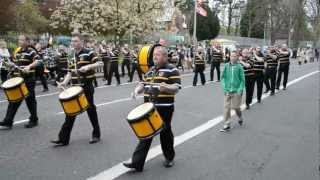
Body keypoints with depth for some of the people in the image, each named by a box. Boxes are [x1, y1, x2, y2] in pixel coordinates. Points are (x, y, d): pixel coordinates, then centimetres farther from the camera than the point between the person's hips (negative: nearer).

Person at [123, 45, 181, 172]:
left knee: (165, 133, 10)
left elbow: (176, 88, -12)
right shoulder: (150, 70, 15)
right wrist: (138, 89, 0)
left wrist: (166, 87, -32)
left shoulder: (172, 70, -6)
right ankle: (137, 162, 7)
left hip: (164, 108, -5)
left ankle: (169, 158, 32)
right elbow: (144, 83, 22)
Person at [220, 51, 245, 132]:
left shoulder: (239, 67, -7)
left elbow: (242, 79, -4)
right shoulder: (226, 66, -1)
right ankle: (227, 124, 10)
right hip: (227, 91, 2)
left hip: (236, 91, -2)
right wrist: (225, 87, -4)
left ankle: (240, 118, 37)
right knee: (227, 107, 1)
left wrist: (240, 89, -11)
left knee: (235, 107, 6)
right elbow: (223, 77, 5)